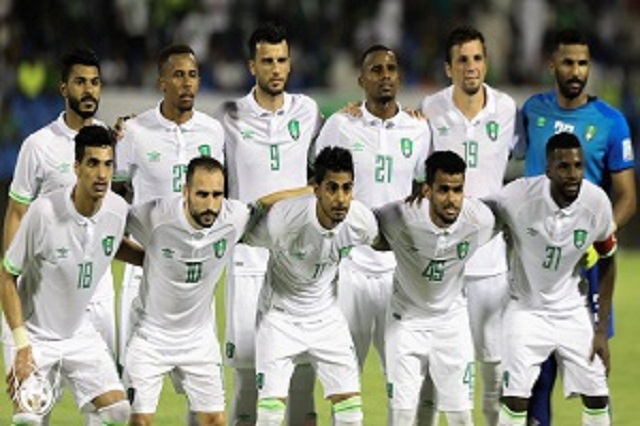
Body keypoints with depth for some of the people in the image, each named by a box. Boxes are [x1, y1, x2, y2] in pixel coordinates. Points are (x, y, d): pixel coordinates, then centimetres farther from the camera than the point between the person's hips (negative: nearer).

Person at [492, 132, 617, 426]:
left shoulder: (597, 202, -15)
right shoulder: (519, 196, -25)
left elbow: (607, 263, 0)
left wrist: (601, 330, 0)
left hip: (572, 310, 3)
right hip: (526, 309, -3)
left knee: (597, 398, 2)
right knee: (515, 399, -12)